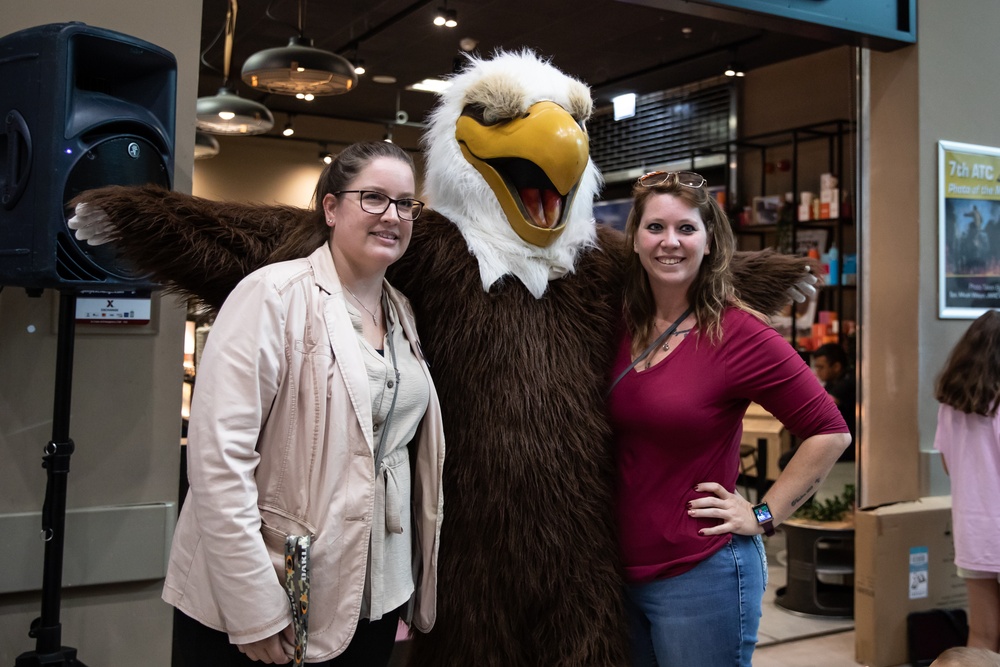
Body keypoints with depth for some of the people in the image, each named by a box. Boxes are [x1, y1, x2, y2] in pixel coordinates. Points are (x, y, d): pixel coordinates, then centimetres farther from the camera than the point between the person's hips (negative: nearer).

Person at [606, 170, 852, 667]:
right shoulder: (621, 327, 1)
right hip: (622, 571, 6)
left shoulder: (738, 333, -14)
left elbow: (829, 431, -11)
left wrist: (764, 515, -10)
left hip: (702, 575, -5)